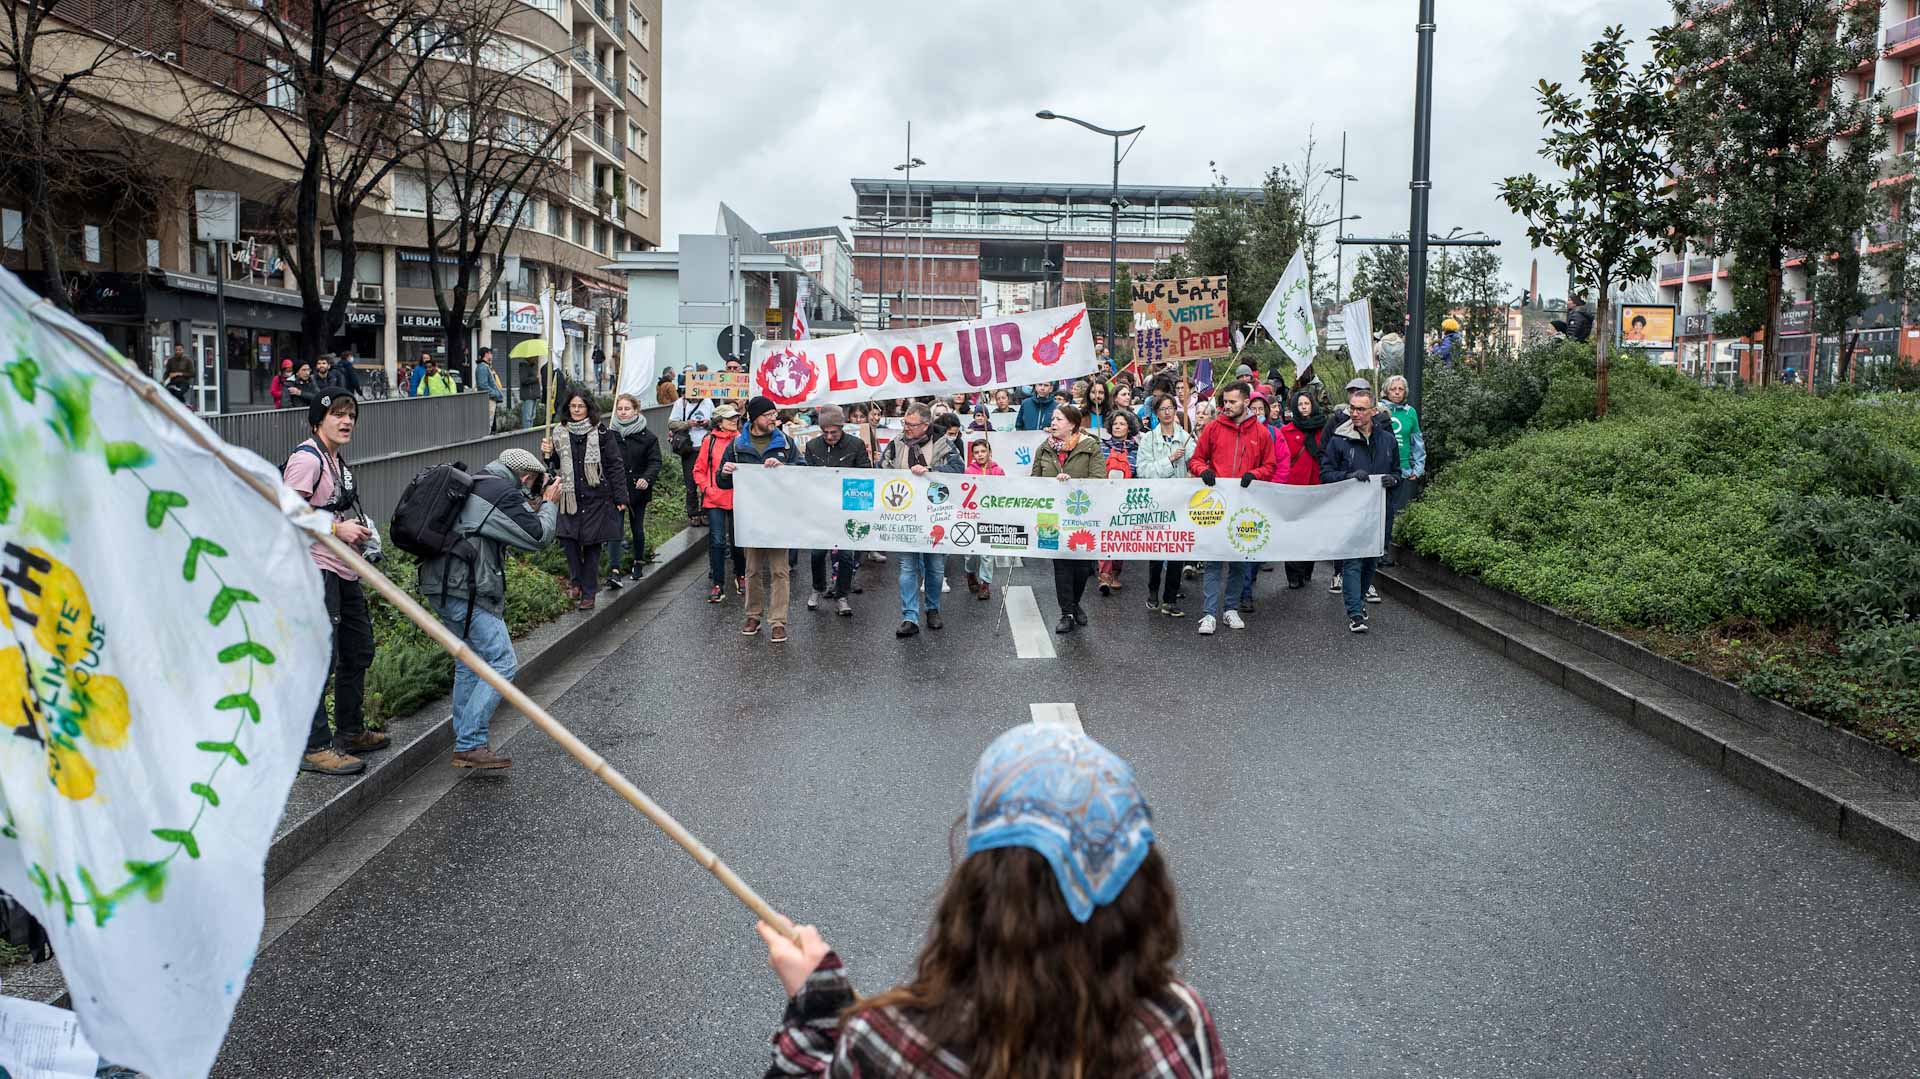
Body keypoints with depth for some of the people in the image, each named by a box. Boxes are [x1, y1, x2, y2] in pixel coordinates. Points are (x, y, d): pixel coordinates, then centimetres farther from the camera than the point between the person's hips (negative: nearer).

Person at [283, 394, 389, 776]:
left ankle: (350, 732, 32)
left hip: (344, 571, 10)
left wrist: (357, 530, 10)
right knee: (321, 657, -11)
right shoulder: (306, 458, -12)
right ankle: (314, 747, -6)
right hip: (316, 571, -10)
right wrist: (337, 528, -19)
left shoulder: (337, 460, 18)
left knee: (359, 651, 18)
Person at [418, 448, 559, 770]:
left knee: (469, 661, 21)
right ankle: (470, 745, -12)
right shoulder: (504, 493, -8)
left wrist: (536, 506, 22)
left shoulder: (474, 486, 22)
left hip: (441, 586, 10)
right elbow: (537, 536, -8)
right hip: (466, 590, -10)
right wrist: (549, 504, 8)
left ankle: (465, 737, 26)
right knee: (502, 664, -9)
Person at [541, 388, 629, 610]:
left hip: (596, 498, -3)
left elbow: (615, 465, -3)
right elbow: (556, 466, 17)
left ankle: (589, 592, 12)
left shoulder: (601, 433, -4)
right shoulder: (561, 433, 8)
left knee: (592, 544, 3)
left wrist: (620, 497, -7)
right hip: (570, 498, 3)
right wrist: (548, 454, -5)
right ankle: (576, 580, 6)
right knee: (567, 537, -13)